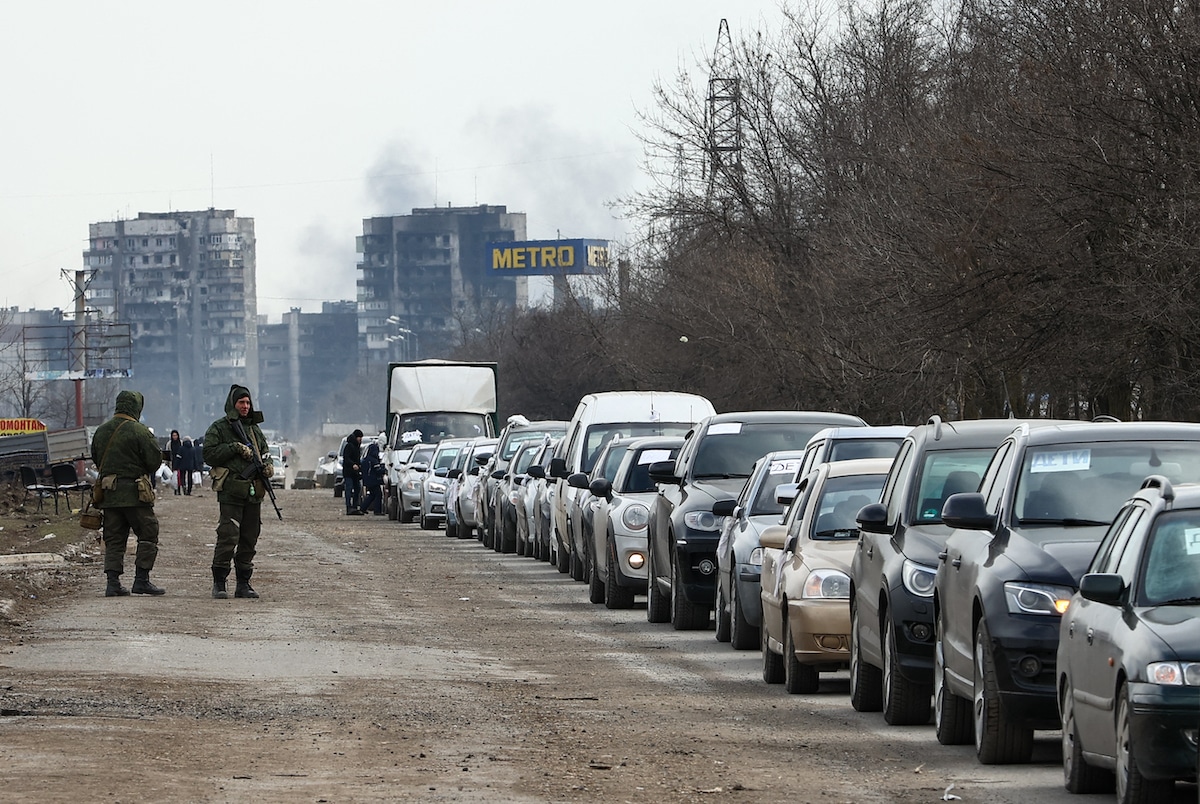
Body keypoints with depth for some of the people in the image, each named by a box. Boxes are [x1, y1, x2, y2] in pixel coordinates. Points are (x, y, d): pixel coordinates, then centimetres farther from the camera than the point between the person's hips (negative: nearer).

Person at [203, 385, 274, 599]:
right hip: (231, 491, -6)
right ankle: (219, 584, -7)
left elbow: (264, 452, 26)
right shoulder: (219, 428, 0)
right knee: (228, 537, -12)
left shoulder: (254, 429, 18)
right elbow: (209, 455, -8)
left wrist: (267, 466, 4)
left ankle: (243, 584, 15)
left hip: (254, 493, 6)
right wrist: (234, 448, -15)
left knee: (249, 540, 8)